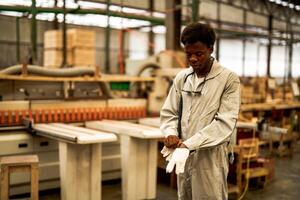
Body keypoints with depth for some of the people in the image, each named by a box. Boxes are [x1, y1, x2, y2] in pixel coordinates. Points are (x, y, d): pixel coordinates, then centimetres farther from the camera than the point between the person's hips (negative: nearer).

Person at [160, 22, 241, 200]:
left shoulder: (229, 79, -8)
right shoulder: (181, 78, 6)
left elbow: (225, 122, -15)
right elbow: (168, 112, 10)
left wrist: (190, 143, -22)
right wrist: (171, 133, -12)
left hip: (211, 157, -4)